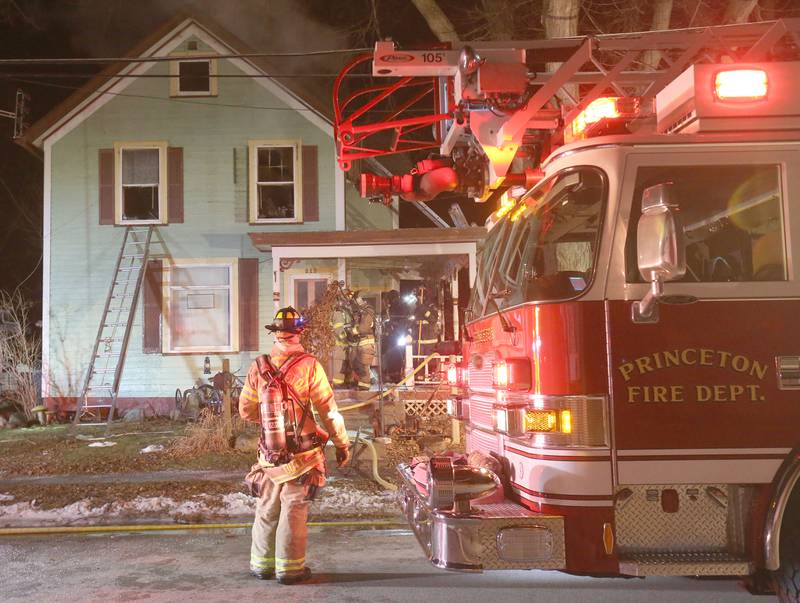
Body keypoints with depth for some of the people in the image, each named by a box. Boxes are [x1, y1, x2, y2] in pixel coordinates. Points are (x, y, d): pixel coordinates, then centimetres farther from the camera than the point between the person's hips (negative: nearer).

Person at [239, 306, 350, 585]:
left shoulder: (259, 367, -3)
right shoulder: (309, 366, -13)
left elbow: (246, 410, 5)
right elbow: (329, 411, -11)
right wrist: (342, 444, 0)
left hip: (269, 455, 3)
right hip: (302, 456, -3)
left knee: (267, 509, 16)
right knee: (294, 511, 6)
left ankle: (262, 564, 27)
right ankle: (290, 568, 14)